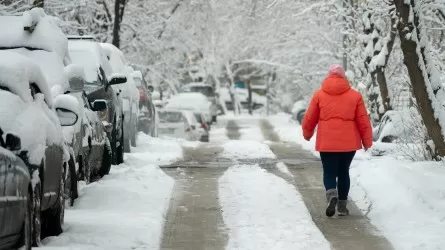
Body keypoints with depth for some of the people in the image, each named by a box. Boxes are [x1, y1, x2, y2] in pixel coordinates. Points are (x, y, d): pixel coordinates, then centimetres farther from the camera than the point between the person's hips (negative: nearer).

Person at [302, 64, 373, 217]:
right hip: (349, 142, 1)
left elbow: (309, 119, 9)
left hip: (326, 142, -1)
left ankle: (331, 194, -22)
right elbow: (363, 121, 3)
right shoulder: (355, 95, 3)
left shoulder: (319, 95, 3)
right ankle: (342, 205, 16)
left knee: (329, 172, 6)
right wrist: (367, 141, 14)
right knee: (344, 172, 15)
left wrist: (307, 134, 28)